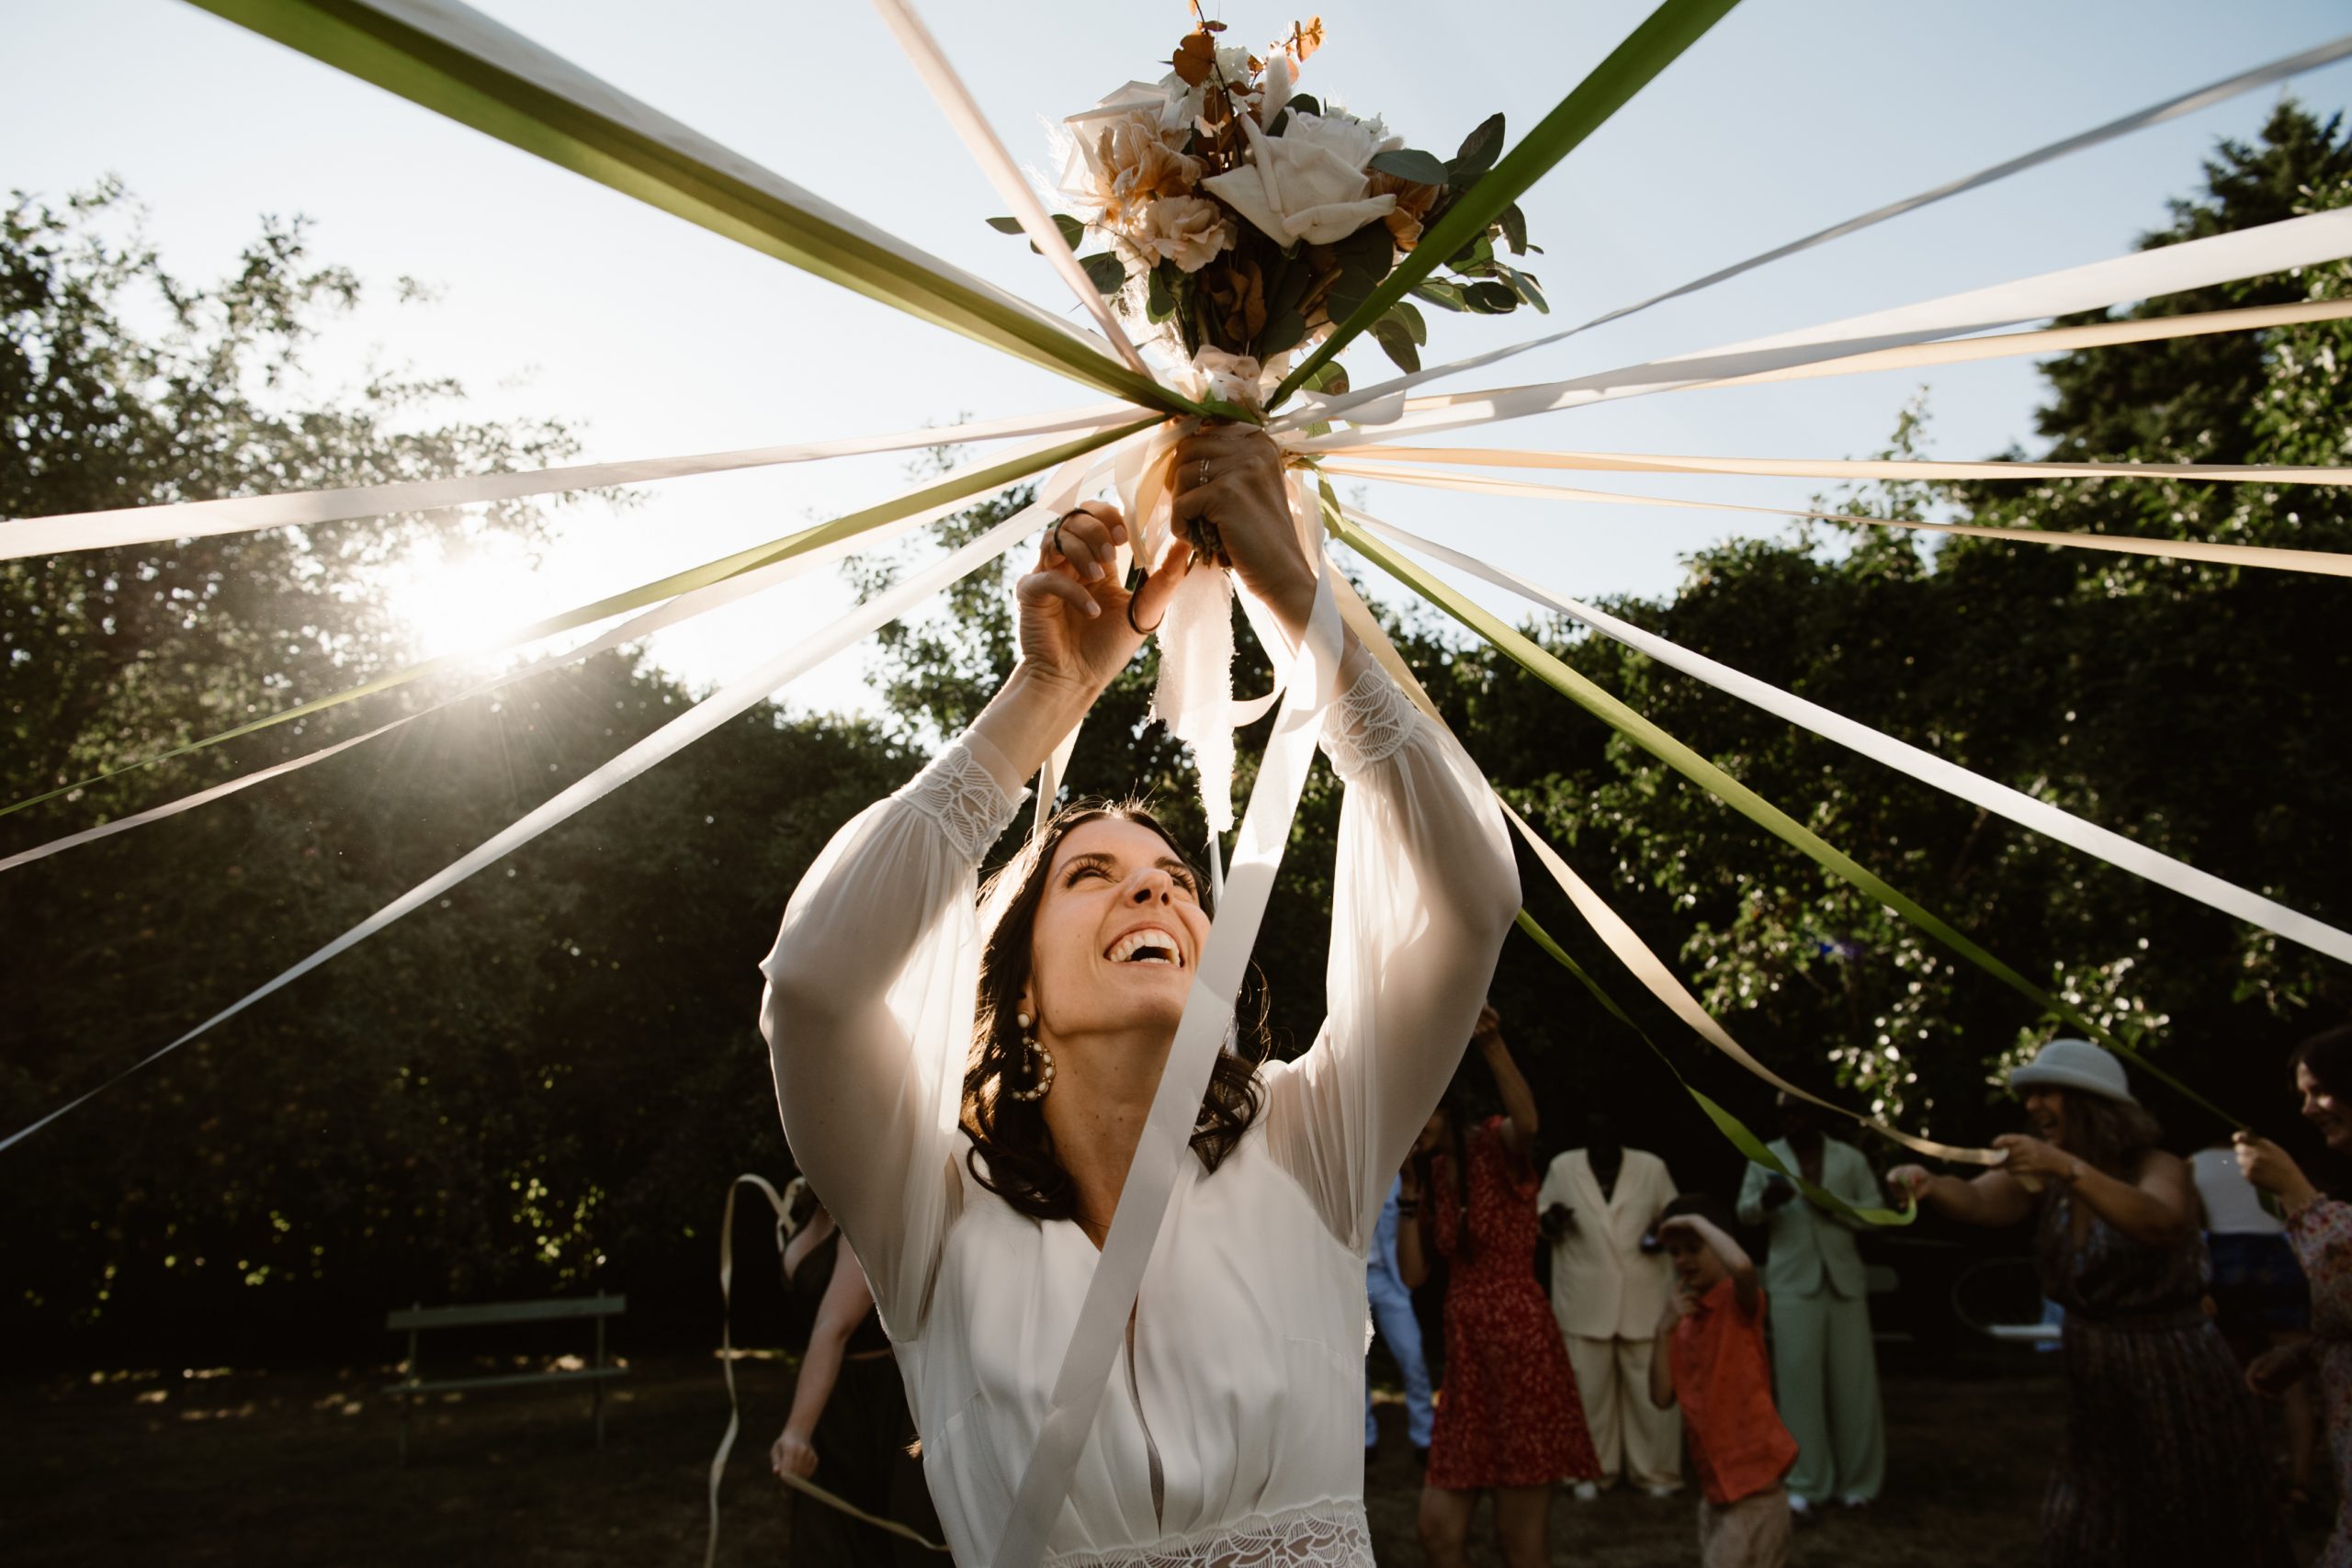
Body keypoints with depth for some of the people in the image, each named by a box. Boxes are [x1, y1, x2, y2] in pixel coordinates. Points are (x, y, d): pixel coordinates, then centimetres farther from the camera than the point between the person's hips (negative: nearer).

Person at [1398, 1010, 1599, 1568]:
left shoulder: (1497, 1146, -9)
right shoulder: (1433, 1172, 11)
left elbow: (1526, 1124, -35)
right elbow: (1413, 1272, 5)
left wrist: (1491, 1045, -50)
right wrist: (1410, 1187, -1)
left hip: (1520, 1343, -7)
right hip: (1465, 1353, 7)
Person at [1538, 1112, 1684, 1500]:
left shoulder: (1652, 1167, 1)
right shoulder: (1562, 1168, 1)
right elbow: (1542, 1225, 6)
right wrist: (1552, 1221, -17)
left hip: (1645, 1297, 0)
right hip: (1584, 1300, 0)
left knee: (1653, 1387, 4)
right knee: (1587, 1387, 3)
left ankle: (1655, 1471, 17)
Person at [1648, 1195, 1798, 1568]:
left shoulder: (1738, 1300, -11)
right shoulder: (1683, 1316, 10)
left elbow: (1742, 1265, -37)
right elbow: (1662, 1398, 4)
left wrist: (1699, 1222, -21)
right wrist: (1664, 1329, -7)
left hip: (1752, 1477, -8)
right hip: (1715, 1483, 8)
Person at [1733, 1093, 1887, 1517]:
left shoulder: (1850, 1158, 7)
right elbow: (1744, 1213, 0)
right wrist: (1766, 1201, -23)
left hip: (1844, 1279, 1)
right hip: (1793, 1281, -1)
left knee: (1853, 1381, 4)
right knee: (1800, 1379, -4)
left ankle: (1857, 1481, 16)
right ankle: (1805, 1484, 2)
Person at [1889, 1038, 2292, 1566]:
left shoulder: (2159, 1169, -13)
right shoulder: (2042, 1178, -1)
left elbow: (2159, 1224, -36)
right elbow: (1977, 1200, -19)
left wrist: (2069, 1168, -50)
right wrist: (1928, 1185, -41)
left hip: (2173, 1380, -5)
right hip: (2094, 1388, 5)